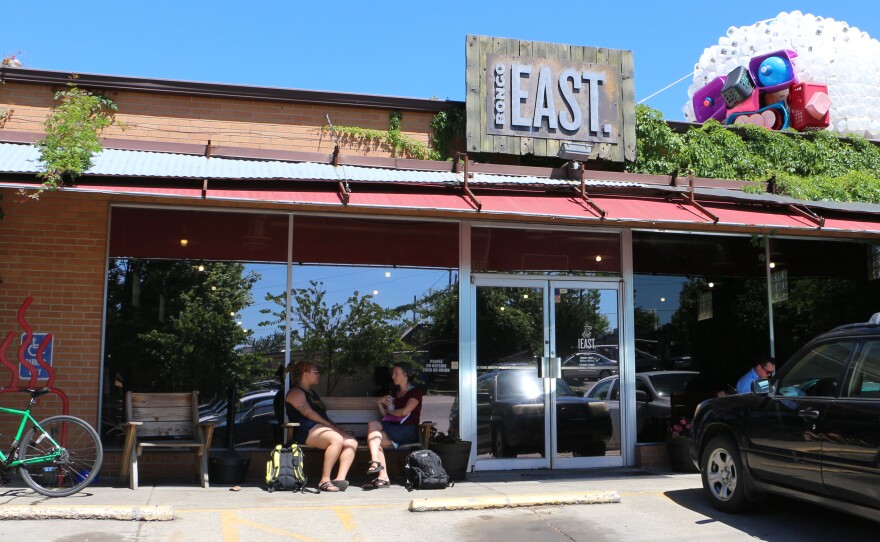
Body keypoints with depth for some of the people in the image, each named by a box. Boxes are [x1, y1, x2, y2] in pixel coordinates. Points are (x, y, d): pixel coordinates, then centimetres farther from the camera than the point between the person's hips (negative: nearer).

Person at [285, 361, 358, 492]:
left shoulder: (312, 393, 31)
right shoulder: (295, 392, 3)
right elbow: (308, 413, -11)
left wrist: (336, 427, 9)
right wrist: (330, 425, -15)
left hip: (320, 427, 9)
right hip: (305, 429, -9)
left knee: (351, 442, -15)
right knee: (336, 439, -35)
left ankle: (340, 479, -28)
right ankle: (324, 481, -32)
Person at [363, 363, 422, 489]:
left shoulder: (415, 392, 3)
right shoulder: (394, 394, 25)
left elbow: (404, 412, -12)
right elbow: (385, 415, 21)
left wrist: (389, 411, 3)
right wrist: (380, 404, 5)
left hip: (408, 431, -6)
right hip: (394, 429, 6)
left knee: (373, 424, -25)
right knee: (375, 439, -24)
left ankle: (375, 462, -35)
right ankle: (383, 477, -32)